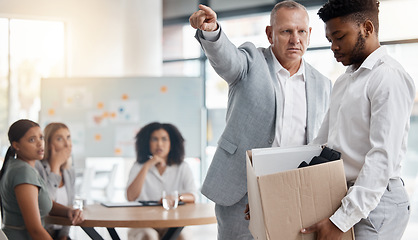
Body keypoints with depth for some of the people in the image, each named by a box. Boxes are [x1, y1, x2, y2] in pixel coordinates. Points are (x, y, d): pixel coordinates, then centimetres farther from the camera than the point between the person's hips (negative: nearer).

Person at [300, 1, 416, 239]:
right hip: (342, 195, 8)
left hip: (375, 202, -8)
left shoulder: (389, 77, -13)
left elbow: (383, 158, -21)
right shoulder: (344, 81, 17)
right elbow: (321, 144, 18)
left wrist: (340, 221, -23)